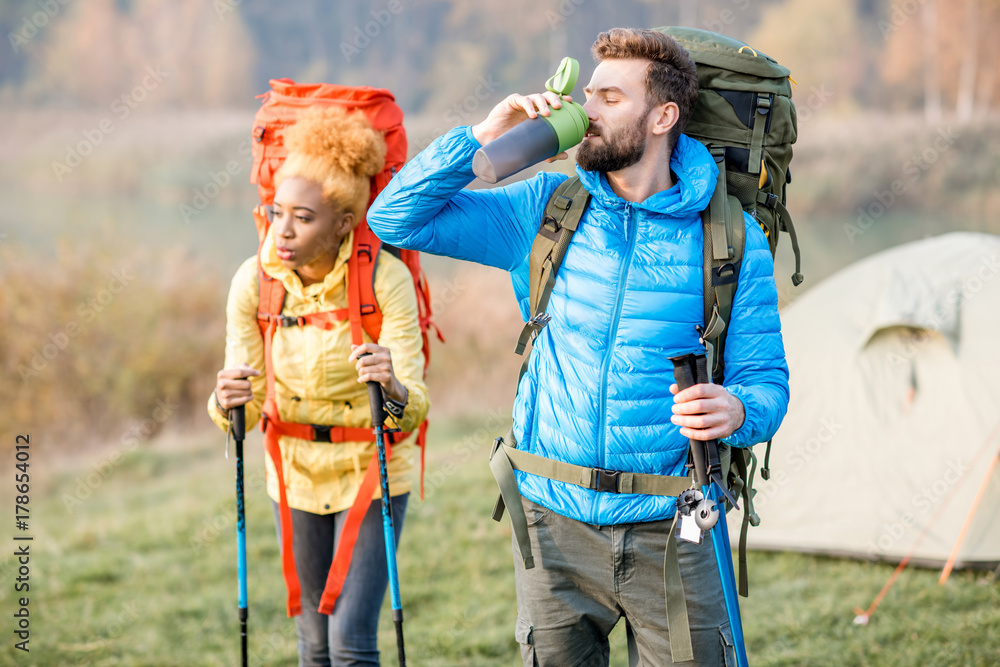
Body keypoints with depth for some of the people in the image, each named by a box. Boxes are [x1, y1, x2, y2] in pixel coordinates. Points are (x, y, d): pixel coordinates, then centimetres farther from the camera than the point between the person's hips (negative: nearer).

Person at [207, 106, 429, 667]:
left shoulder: (387, 278, -23)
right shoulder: (255, 282, -14)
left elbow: (414, 407, -26)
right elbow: (246, 408, -10)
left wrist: (393, 389, -48)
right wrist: (229, 404, -32)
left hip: (371, 471, -3)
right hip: (295, 473, 3)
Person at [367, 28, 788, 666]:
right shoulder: (544, 210, 3)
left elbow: (766, 379, -2)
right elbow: (396, 218, 3)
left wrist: (735, 411, -26)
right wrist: (485, 136, -8)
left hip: (670, 531, -2)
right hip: (557, 524, 2)